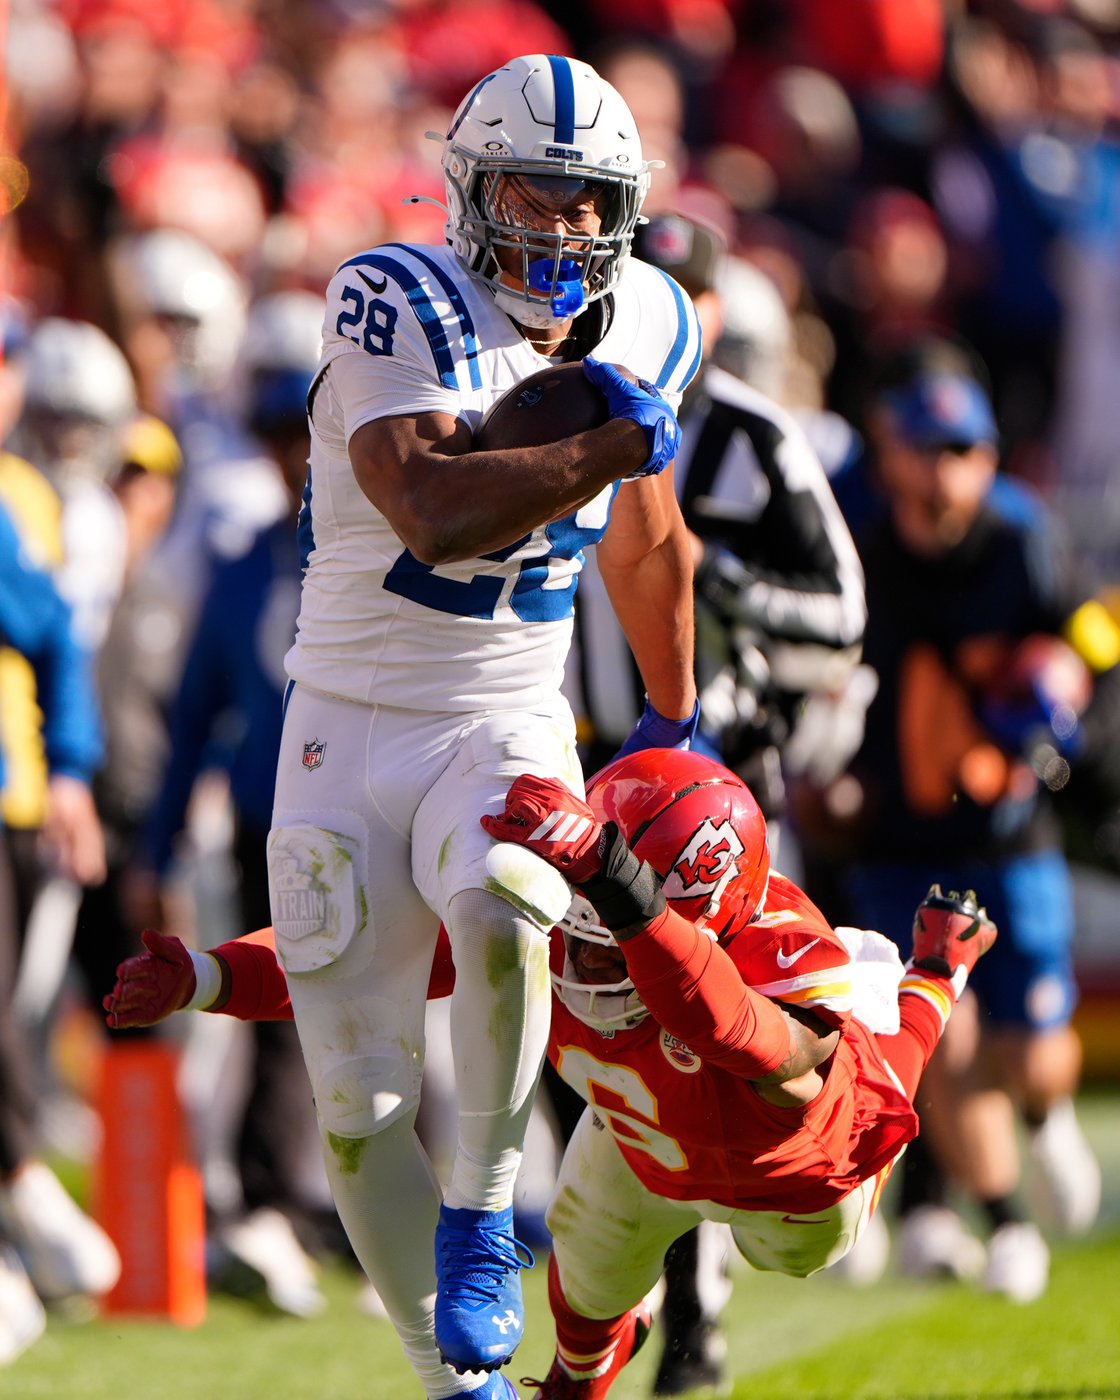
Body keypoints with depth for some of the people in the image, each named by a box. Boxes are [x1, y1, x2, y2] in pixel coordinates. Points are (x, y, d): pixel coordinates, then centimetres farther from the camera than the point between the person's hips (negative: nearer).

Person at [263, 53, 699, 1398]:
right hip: (353, 730, -2)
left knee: (501, 897, -34)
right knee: (360, 1104, -1)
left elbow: (645, 540, 21)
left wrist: (670, 716, 30)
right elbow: (435, 515, -32)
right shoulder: (402, 306, -15)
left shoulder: (645, 329, 3)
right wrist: (615, 444, -26)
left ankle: (481, 1209, -15)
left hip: (509, 730, 2)